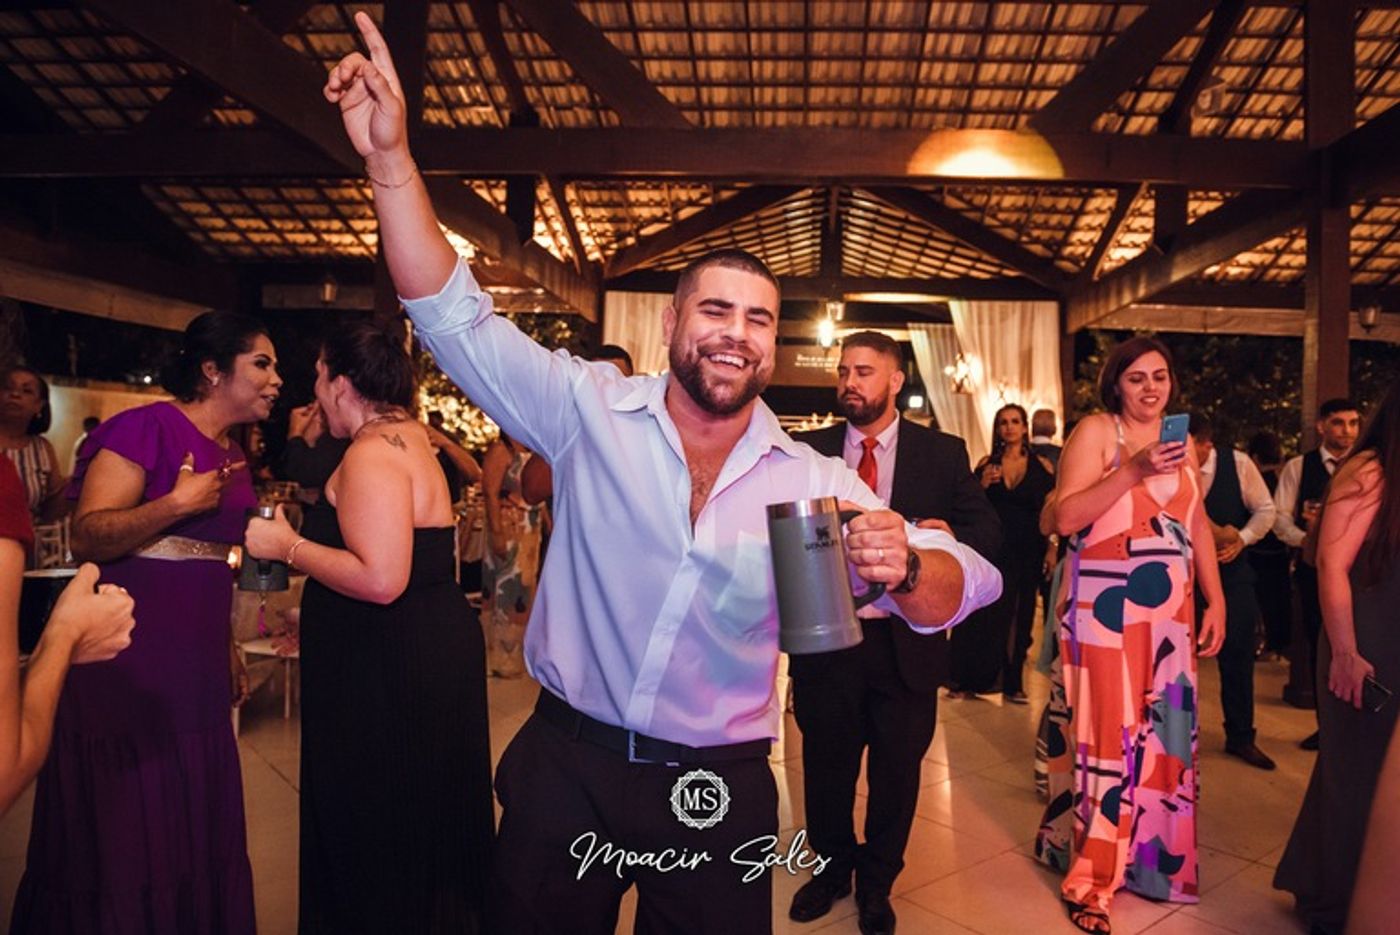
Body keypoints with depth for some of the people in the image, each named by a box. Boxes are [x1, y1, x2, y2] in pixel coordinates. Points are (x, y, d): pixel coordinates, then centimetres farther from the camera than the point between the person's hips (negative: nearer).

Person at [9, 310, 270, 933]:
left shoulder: (232, 454, 13)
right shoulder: (148, 427, -11)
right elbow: (86, 538, -18)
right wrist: (176, 504, -31)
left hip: (195, 667, 8)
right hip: (128, 664, -7)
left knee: (192, 829, 15)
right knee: (121, 831, 4)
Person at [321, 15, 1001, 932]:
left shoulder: (813, 481, -6)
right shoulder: (591, 411, -6)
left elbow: (964, 584, -8)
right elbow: (457, 319, -10)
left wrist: (904, 566, -32)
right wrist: (392, 161, -20)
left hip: (720, 793, 1)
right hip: (565, 765, 1)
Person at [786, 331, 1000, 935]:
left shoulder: (943, 453, 1)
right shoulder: (809, 450, 1)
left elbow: (986, 531, 2)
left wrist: (948, 536, -19)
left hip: (906, 643, 0)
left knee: (897, 771, 15)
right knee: (826, 767, 16)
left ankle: (877, 883, 40)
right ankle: (833, 867, 43)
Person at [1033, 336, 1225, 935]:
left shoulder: (1181, 442, 15)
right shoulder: (1096, 431, -5)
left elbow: (1198, 527, 16)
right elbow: (1066, 517, -16)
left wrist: (1215, 601, 9)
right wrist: (1133, 471, -22)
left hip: (1170, 611, 6)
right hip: (1106, 610, -6)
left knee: (1164, 728, 10)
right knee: (1106, 730, -2)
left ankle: (1155, 853, 29)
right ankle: (1088, 876, 11)